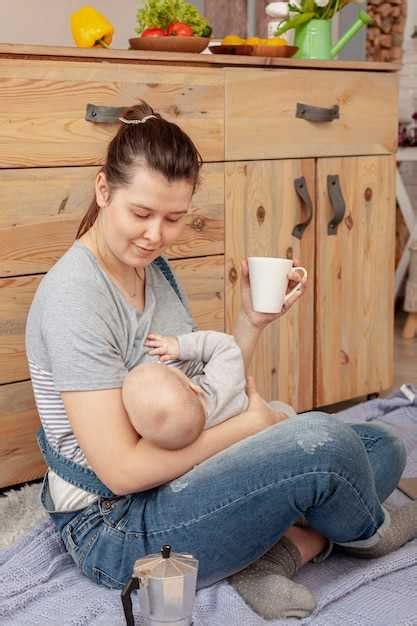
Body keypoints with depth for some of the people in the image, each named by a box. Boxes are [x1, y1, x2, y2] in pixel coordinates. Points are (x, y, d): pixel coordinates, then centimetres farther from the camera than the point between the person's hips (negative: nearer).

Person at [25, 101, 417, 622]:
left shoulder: (155, 268, 6)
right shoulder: (73, 296, -21)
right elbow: (121, 470, -24)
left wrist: (252, 322, -7)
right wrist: (250, 424, -16)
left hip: (177, 480, 9)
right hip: (112, 528, -9)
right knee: (321, 441, -26)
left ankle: (270, 555, -12)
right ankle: (366, 530, 8)